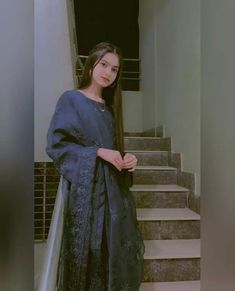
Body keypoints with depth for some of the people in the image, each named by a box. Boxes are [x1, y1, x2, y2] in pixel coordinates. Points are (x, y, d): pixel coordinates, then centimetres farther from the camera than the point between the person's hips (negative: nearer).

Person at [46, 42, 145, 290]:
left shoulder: (109, 107, 17)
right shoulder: (71, 99, -2)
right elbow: (56, 143, -10)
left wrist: (127, 159, -1)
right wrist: (98, 152, -16)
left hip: (113, 189, 6)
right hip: (85, 188, -6)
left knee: (118, 253, 8)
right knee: (87, 253, 0)